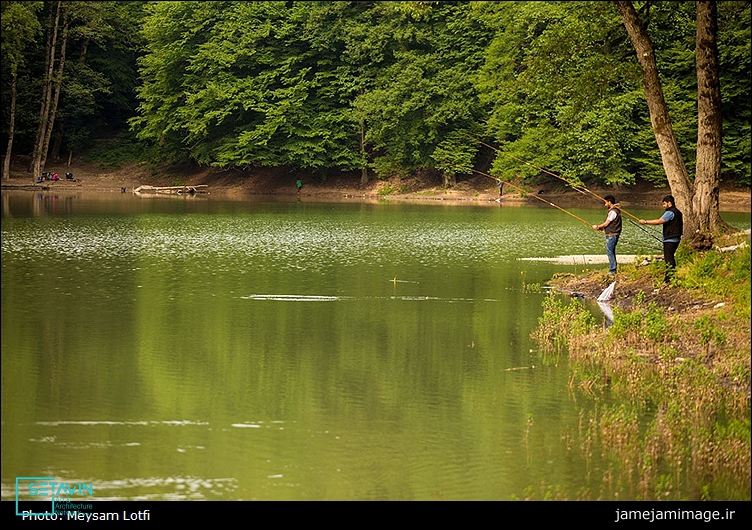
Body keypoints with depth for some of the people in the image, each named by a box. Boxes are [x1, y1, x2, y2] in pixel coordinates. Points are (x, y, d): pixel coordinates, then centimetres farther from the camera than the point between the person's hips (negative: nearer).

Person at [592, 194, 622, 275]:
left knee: (609, 252, -7)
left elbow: (606, 223, -16)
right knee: (611, 252, 14)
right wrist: (601, 228, 14)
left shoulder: (613, 211, -17)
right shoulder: (616, 210, 16)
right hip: (613, 235, 10)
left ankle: (612, 270, -7)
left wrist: (597, 226, -1)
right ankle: (613, 269, 18)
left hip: (611, 235, -10)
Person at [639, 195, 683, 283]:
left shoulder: (670, 212, -15)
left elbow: (659, 221, -23)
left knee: (668, 260, -9)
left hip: (669, 240, -10)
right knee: (670, 259, 16)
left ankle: (669, 279, -9)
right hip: (676, 239, 10)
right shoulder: (678, 212, 17)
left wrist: (645, 222, -18)